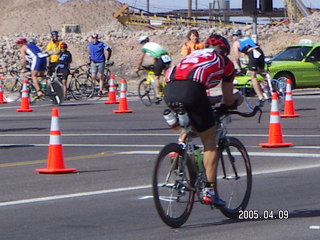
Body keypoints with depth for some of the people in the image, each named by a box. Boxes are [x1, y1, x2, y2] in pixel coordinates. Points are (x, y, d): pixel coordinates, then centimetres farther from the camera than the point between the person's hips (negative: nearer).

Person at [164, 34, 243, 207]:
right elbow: (228, 100, 29)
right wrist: (237, 99, 52)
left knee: (187, 128, 33)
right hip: (192, 91, -5)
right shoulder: (226, 62, 25)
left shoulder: (194, 55, 37)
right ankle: (209, 191, 5)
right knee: (210, 142, 9)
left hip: (169, 90, 5)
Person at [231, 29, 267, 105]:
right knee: (261, 74, 23)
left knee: (253, 77, 0)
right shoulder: (247, 39, 32)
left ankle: (261, 98, -7)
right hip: (260, 52, 6)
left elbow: (237, 57, 7)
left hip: (253, 55, -6)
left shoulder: (235, 43, 13)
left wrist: (239, 68, 20)